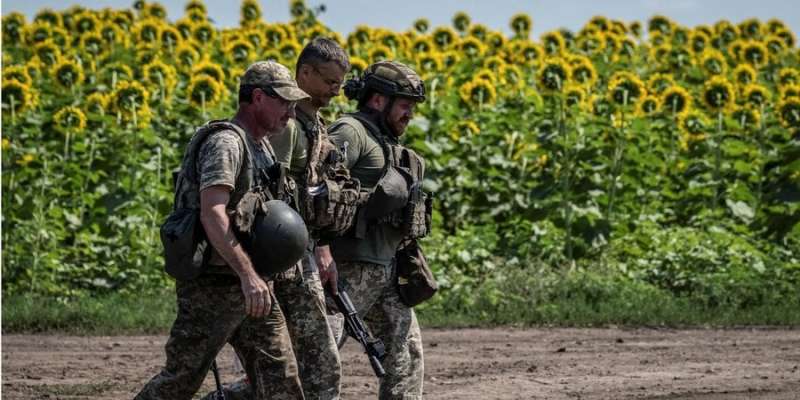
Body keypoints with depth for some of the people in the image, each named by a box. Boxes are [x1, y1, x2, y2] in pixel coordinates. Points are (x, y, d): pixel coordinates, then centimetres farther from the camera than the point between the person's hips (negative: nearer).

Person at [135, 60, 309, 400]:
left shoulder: (262, 147, 15)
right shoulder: (226, 142, -16)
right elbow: (212, 213, -29)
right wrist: (247, 274, -36)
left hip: (252, 285, 9)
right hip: (214, 284, -9)